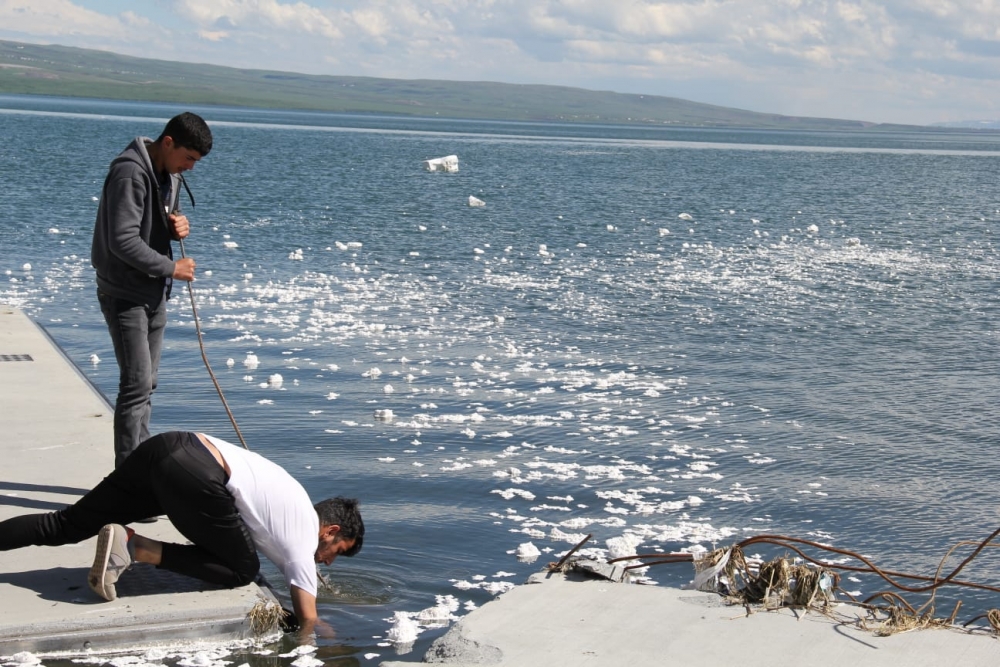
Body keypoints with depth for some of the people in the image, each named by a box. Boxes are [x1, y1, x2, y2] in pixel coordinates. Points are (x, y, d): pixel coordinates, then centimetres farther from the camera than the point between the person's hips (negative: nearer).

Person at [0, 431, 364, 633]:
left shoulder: (298, 501, 29)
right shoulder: (304, 540, 8)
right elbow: (307, 617, 8)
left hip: (167, 445, 8)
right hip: (194, 476, -8)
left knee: (64, 526, 11)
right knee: (242, 570, 7)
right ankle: (134, 547, -5)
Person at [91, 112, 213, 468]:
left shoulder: (170, 174, 8)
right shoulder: (130, 173, -21)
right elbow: (123, 241, -27)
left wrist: (180, 225, -4)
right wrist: (171, 267, -19)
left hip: (155, 293, 9)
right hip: (125, 295, -9)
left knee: (146, 384, 13)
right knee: (136, 384, -11)